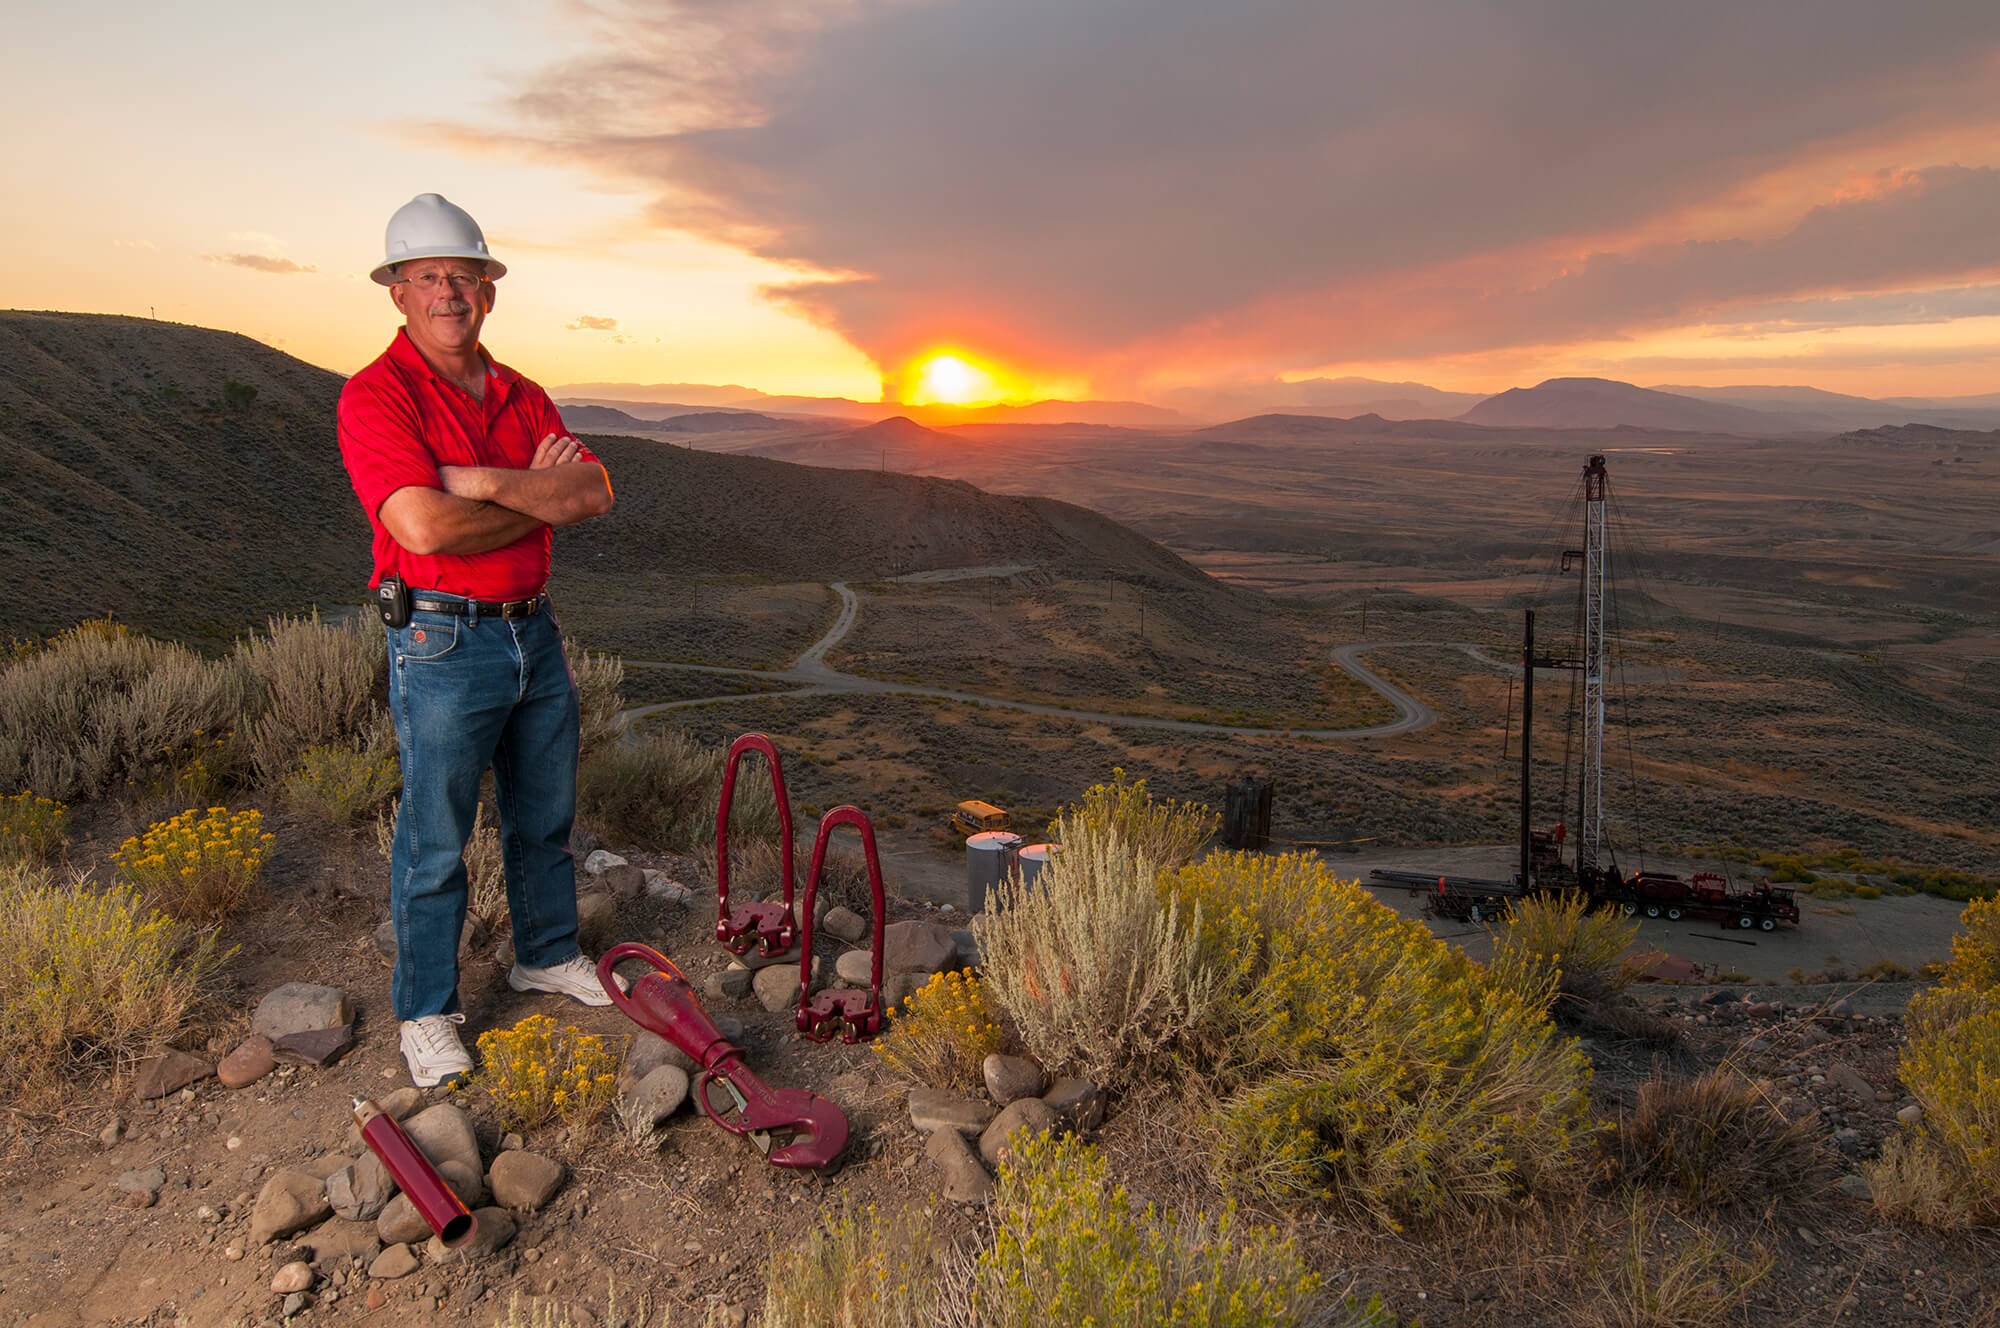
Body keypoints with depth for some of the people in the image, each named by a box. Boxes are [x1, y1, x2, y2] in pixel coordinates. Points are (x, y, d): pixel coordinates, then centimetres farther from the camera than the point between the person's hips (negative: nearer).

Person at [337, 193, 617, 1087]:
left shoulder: (523, 399, 9)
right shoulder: (376, 396, -11)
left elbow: (594, 495, -6)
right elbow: (425, 527, -26)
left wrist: (482, 481, -18)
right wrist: (537, 499, -11)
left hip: (534, 631, 7)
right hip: (441, 644, -6)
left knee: (545, 815, 19)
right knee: (435, 841, 4)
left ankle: (546, 954, 38)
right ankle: (426, 1013, 21)